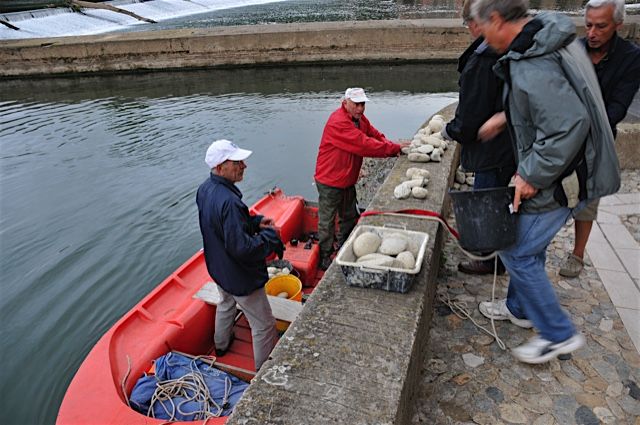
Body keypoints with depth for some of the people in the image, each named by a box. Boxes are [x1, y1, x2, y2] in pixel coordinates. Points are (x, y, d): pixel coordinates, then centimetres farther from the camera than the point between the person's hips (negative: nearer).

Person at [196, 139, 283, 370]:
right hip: (240, 277, -10)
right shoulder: (229, 201, -36)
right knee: (264, 325, 10)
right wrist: (270, 236, -20)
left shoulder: (205, 189, -6)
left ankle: (221, 345, 59)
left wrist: (255, 222, -3)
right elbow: (242, 248, -35)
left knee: (226, 304, 36)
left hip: (218, 268, 10)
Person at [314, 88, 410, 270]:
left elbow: (376, 135, 6)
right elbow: (364, 144, -32)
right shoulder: (338, 122, -26)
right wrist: (395, 148, -28)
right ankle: (325, 258, 20)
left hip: (348, 180, 9)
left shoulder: (359, 118, 5)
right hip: (329, 182, -9)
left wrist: (394, 147, -14)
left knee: (350, 217, 22)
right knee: (327, 222, 4)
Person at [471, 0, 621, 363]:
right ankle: (520, 308, 41)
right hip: (572, 170, 10)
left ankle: (559, 334, 18)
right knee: (529, 246, 22)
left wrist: (532, 175, -23)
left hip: (561, 181, -10)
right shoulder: (553, 37, 6)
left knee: (516, 251, 2)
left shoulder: (531, 68, -27)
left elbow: (569, 125, -32)